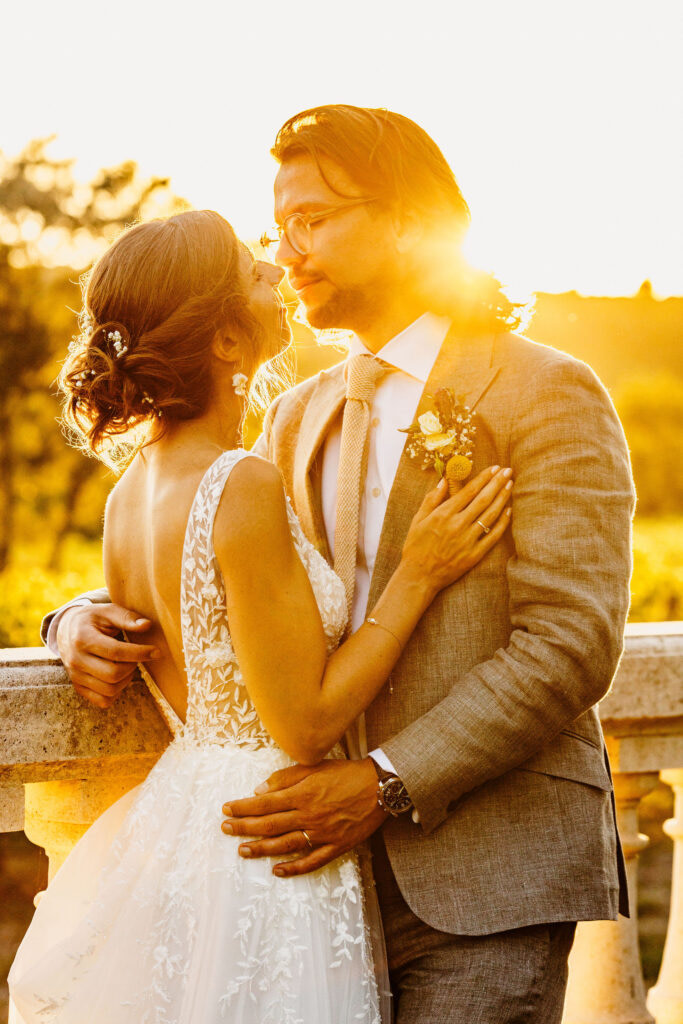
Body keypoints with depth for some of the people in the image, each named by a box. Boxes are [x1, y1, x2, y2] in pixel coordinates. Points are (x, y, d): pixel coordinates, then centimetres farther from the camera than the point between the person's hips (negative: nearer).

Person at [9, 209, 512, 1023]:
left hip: (174, 816, 9)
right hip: (258, 859, -8)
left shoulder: (131, 489, 4)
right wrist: (417, 576, -13)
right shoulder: (243, 488, -22)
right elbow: (306, 723, -18)